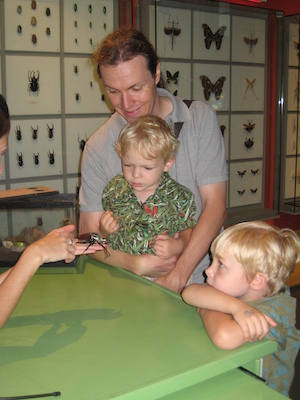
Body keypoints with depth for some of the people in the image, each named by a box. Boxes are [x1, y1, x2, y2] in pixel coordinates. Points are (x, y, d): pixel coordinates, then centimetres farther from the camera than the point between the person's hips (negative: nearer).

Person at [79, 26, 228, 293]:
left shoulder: (201, 119, 0)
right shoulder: (98, 147, 0)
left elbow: (215, 207, -5)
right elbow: (89, 233, 1)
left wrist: (177, 277, -15)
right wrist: (137, 264, -17)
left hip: (200, 277, 0)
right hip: (134, 286, 1)